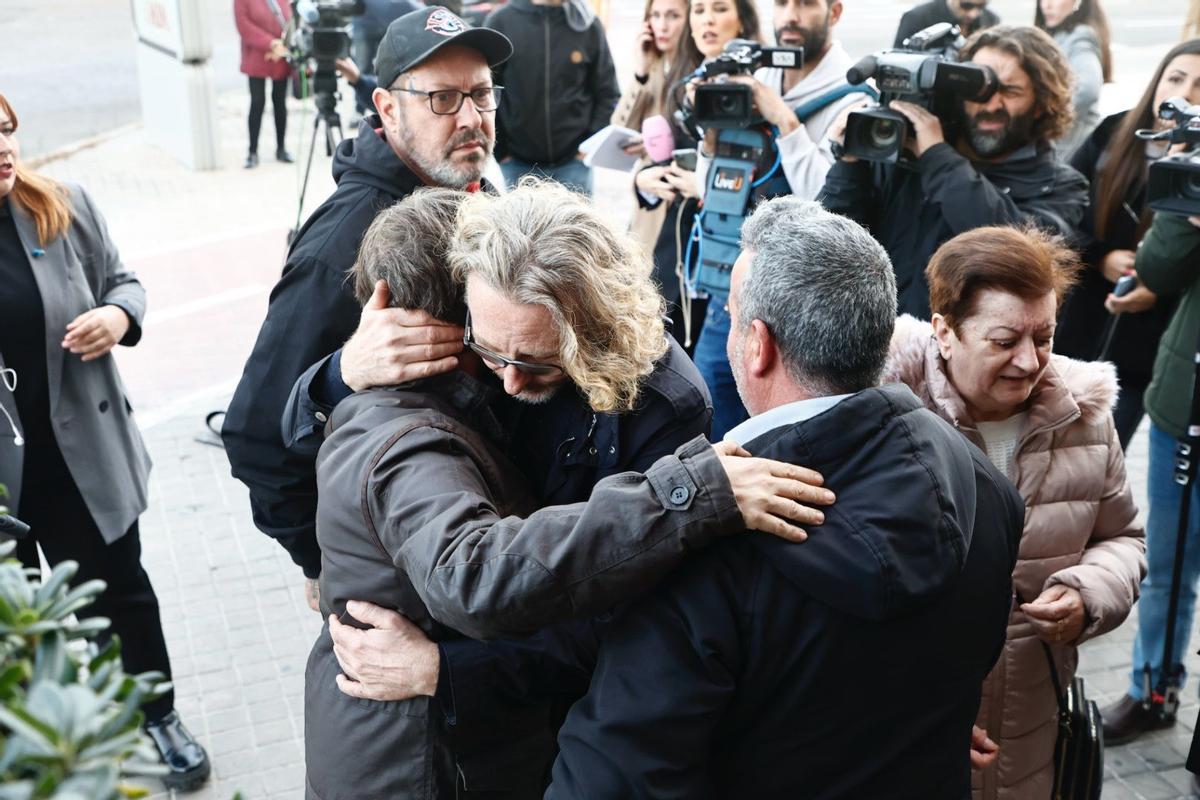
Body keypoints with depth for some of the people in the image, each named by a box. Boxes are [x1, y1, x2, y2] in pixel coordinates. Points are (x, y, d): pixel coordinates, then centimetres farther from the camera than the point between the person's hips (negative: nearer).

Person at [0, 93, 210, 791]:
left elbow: (123, 281, 6)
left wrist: (119, 316, -16)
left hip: (80, 452, 1)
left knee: (117, 588, 16)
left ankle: (159, 717, 38)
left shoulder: (66, 209, -7)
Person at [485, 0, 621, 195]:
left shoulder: (588, 25, -1)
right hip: (517, 163, 0)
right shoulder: (501, 21, -4)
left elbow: (607, 94, 5)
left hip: (572, 163, 0)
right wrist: (500, 151, -2)